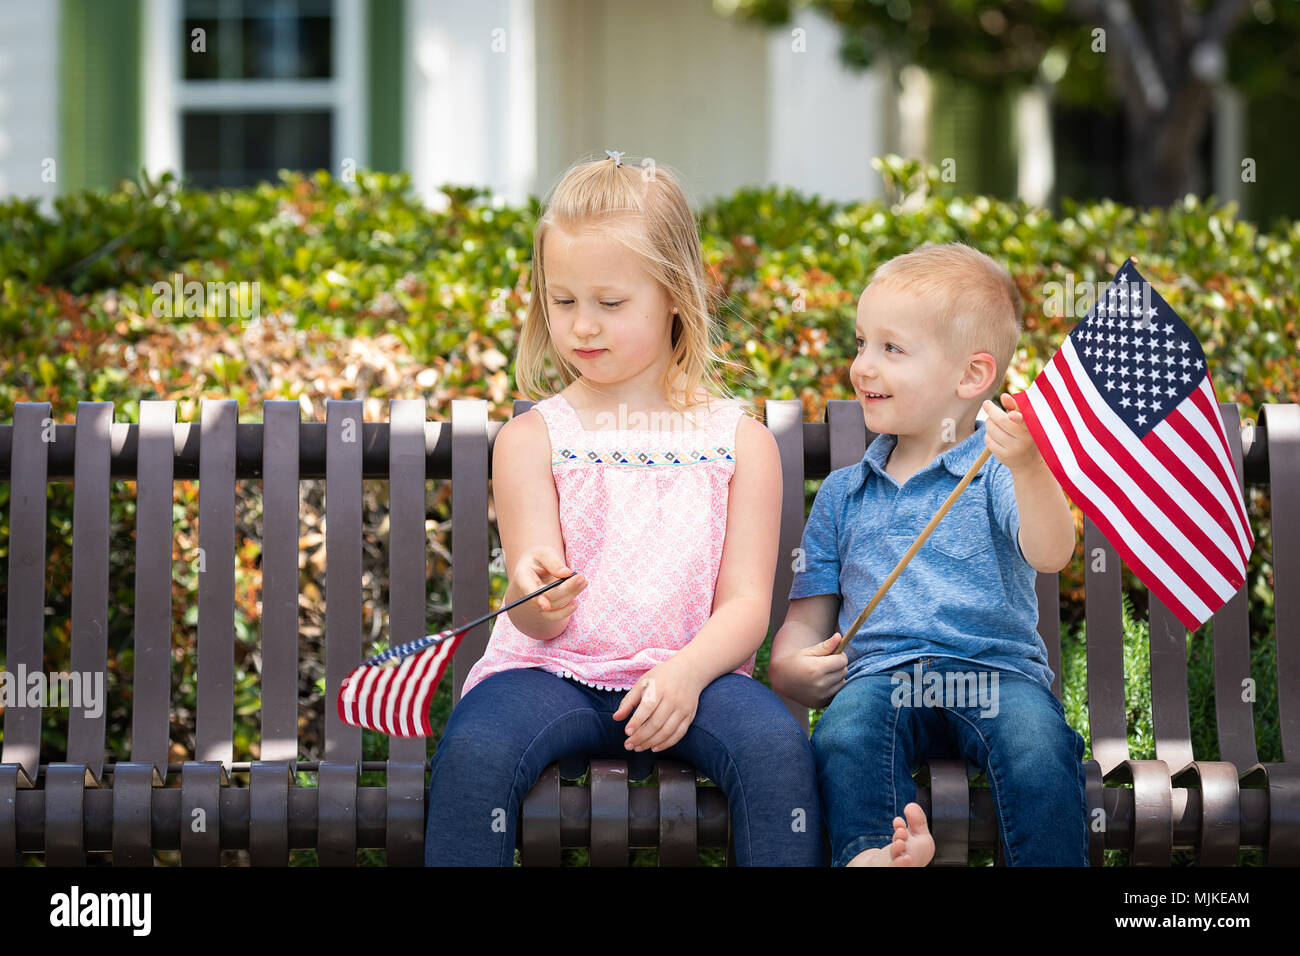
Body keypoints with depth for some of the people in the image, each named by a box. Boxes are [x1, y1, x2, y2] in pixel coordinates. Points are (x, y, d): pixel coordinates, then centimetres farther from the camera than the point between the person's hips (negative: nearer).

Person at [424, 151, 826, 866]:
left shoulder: (739, 440, 7)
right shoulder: (530, 438, 5)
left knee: (776, 743, -32)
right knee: (471, 751, -33)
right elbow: (537, 621, -2)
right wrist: (539, 598, -28)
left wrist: (686, 672, -21)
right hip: (553, 670, 0)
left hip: (688, 673, 0)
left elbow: (745, 604, 1)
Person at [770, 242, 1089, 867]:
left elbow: (1050, 556, -12)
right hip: (879, 674, 2)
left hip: (996, 672, -2)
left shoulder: (996, 473, 8)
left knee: (1038, 746, -34)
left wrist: (1027, 467, -31)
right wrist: (791, 666, 1)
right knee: (843, 738, -33)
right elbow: (808, 614, 25)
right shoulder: (841, 493, 22)